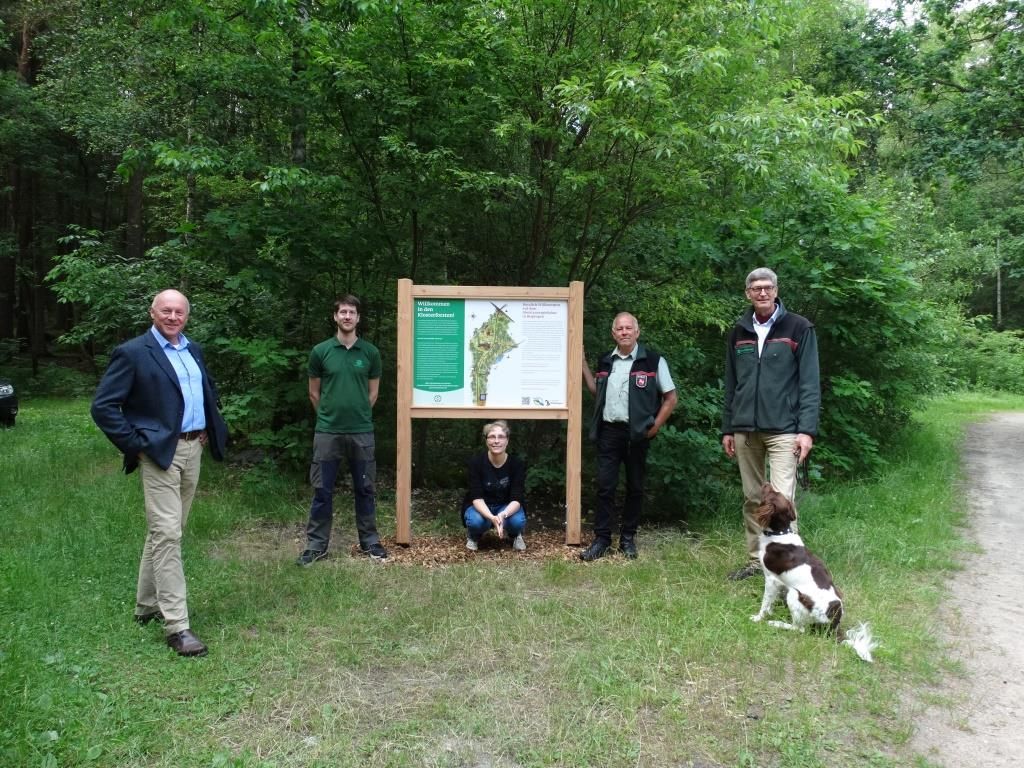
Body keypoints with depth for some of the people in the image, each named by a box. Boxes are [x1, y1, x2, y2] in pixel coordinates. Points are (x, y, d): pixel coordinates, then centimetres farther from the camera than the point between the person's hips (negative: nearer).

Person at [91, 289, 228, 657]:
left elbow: (209, 390, 28)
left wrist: (210, 429, 15)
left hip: (193, 450, 7)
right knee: (167, 535, -9)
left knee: (165, 531, 16)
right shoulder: (133, 352, -9)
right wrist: (135, 446, -14)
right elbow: (103, 406, -12)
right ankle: (177, 626, -5)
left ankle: (147, 606, 31)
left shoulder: (193, 350, 12)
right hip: (160, 453, -7)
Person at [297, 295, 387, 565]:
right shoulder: (320, 351, 0)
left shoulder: (370, 352, 1)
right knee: (322, 490, 6)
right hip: (327, 431, -1)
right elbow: (314, 393, 8)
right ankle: (317, 544, 17)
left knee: (364, 489, 10)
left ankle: (370, 541, 22)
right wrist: (329, 416, 12)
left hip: (362, 431, 1)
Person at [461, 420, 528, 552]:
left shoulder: (517, 464, -19)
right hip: (481, 507, -1)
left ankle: (515, 535, 5)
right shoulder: (476, 462, -21)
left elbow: (516, 499, -22)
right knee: (476, 521, -35)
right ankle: (473, 536, 3)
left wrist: (503, 515, -44)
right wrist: (492, 518, -44)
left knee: (518, 521, -32)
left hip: (507, 507, 1)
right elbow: (477, 497, -24)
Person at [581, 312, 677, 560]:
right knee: (605, 485, 1)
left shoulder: (653, 360, -2)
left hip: (637, 433, -3)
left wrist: (655, 426, -7)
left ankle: (628, 538, 19)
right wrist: (583, 366, 15)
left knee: (635, 486, 7)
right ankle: (601, 538, 9)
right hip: (609, 430, 3)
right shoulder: (606, 362, 12)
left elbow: (670, 398, 0)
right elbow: (596, 392, 22)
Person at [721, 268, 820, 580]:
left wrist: (807, 429, -13)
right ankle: (755, 560, 22)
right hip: (745, 430, 5)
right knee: (752, 498, 11)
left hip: (783, 430, -4)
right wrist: (727, 428, 13)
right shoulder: (739, 332, 11)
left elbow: (810, 383, -5)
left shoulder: (799, 328, -2)